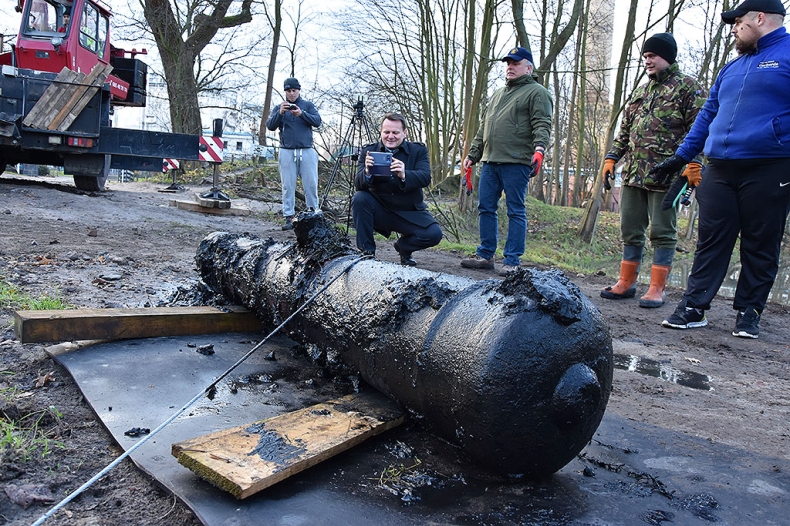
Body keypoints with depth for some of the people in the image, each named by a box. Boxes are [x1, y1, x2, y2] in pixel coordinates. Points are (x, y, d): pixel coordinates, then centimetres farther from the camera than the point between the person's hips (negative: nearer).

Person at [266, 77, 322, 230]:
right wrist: (280, 113, -17)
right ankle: (289, 218, 0)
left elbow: (317, 122, -4)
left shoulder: (308, 105, 11)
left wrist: (302, 114, -20)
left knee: (311, 184, -2)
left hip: (307, 151, 0)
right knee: (288, 186, -1)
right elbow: (270, 126, 0)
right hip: (287, 151, 0)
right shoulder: (279, 108, 12)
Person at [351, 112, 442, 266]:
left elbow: (426, 178, -19)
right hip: (379, 211, 0)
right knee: (359, 199, -28)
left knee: (434, 234, -23)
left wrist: (404, 175, -39)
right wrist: (367, 172, -36)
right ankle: (366, 252, -11)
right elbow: (358, 185, -12)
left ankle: (404, 247, 13)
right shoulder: (368, 151, -2)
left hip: (409, 212, 0)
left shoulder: (418, 150, -2)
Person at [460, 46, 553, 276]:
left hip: (516, 163, -8)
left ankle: (512, 261, 0)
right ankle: (485, 255, 16)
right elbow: (483, 128, 27)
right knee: (485, 208, 7)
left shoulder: (537, 92, 2)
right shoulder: (498, 94, 25)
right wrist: (472, 155, 23)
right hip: (490, 161, 8)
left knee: (516, 211, -3)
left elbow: (542, 125, -11)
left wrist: (539, 148, -27)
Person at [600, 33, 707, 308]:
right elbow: (625, 129, 23)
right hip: (633, 173, 7)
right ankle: (626, 282, 20)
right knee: (631, 230, 11)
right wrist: (611, 157, 13)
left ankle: (656, 289, 6)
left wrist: (693, 164, -19)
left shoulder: (688, 87, 0)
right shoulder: (640, 91, 20)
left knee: (663, 232, 0)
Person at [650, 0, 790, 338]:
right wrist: (681, 157, 19)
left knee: (760, 246, 4)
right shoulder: (732, 69, 21)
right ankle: (694, 307, 7)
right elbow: (707, 116, 24)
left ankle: (748, 313, 13)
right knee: (711, 241, 4)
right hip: (720, 171, 6)